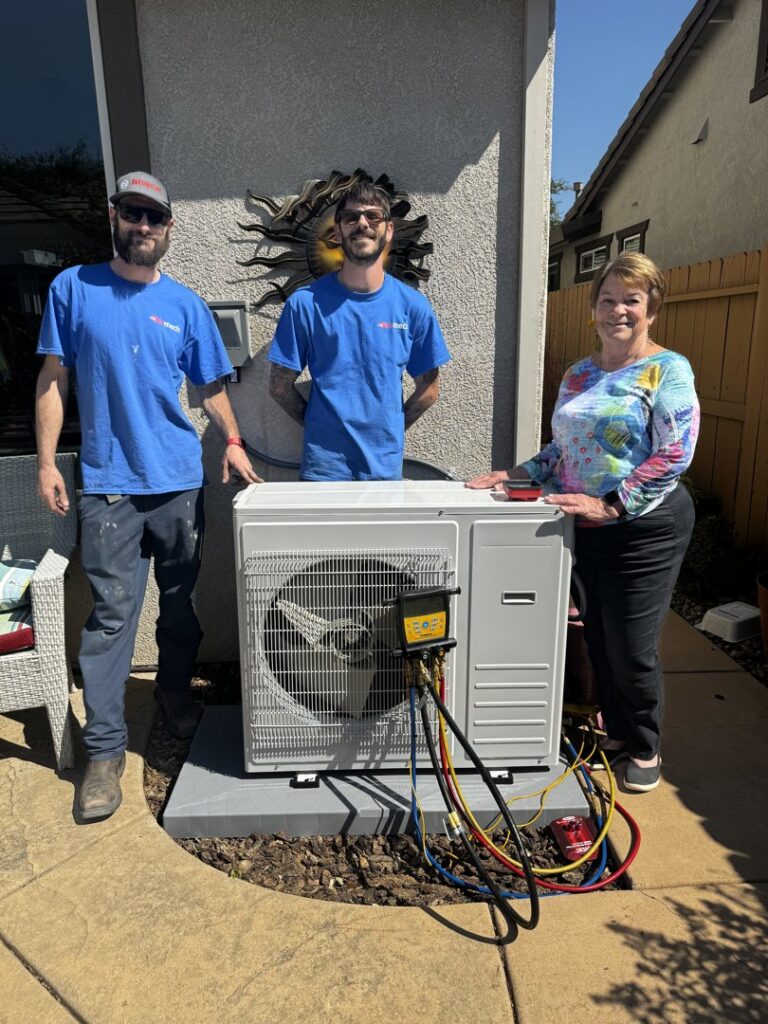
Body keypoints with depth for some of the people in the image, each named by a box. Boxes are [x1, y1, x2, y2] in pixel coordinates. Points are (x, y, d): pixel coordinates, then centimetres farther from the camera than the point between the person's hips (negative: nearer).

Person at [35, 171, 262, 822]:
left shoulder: (185, 304, 7)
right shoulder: (73, 289, 3)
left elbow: (210, 385, 12)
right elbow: (53, 379, 4)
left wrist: (233, 441, -4)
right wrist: (47, 461, -3)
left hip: (180, 480, 3)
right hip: (108, 483, -2)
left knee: (180, 603, 14)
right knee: (111, 614, -2)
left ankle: (176, 694, 36)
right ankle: (105, 749, 8)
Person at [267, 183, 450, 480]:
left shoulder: (413, 307, -1)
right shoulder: (306, 303, -5)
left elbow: (428, 388, 7)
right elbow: (280, 386, 0)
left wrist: (386, 432, 3)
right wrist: (322, 428, 0)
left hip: (386, 466, 2)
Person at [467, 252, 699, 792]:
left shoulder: (667, 370, -8)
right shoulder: (579, 374, 11)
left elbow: (674, 456, -17)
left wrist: (611, 505, -22)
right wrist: (516, 476, 3)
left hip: (644, 530, -5)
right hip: (583, 530, 6)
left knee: (632, 648, 3)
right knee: (598, 640, 14)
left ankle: (646, 748, 29)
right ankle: (616, 730, 37)